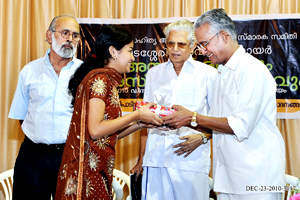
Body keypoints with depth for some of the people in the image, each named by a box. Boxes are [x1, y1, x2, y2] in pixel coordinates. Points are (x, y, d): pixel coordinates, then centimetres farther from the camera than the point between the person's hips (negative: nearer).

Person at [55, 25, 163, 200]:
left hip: (98, 169, 9)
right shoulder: (99, 79, -11)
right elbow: (95, 130, -20)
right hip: (89, 170, -9)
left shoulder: (107, 80, 17)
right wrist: (137, 115, -11)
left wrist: (140, 124, 10)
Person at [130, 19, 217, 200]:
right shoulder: (154, 73, 15)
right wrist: (141, 159, 15)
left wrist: (203, 136, -12)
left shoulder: (208, 74, 4)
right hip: (155, 157, 3)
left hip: (191, 160, -2)